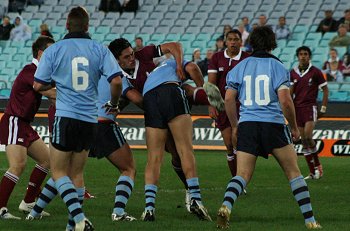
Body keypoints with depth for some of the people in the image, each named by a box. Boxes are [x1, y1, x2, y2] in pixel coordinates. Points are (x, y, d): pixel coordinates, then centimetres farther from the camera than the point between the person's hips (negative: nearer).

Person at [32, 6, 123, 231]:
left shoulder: (54, 50, -2)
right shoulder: (99, 49, 2)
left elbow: (38, 85, 0)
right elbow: (116, 80, -6)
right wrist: (114, 104, 13)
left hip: (66, 117, -3)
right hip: (90, 119, 3)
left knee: (58, 172, 2)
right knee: (77, 173, 14)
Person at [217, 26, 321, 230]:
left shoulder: (240, 67, 9)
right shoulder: (277, 67, -1)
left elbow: (229, 99, 6)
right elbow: (285, 101, -9)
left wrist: (235, 126, 18)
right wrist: (294, 127, 4)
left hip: (247, 125, 2)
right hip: (273, 125, -2)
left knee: (243, 175, 2)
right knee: (294, 173, 8)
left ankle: (226, 207, -25)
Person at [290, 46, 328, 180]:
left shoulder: (315, 72, -3)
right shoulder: (293, 73, 8)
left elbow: (325, 90, 2)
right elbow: (290, 92, 12)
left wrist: (323, 108, -2)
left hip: (310, 107, -4)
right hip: (297, 108, 4)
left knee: (308, 136, -19)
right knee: (304, 141, 2)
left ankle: (317, 165, -2)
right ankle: (312, 172, 6)